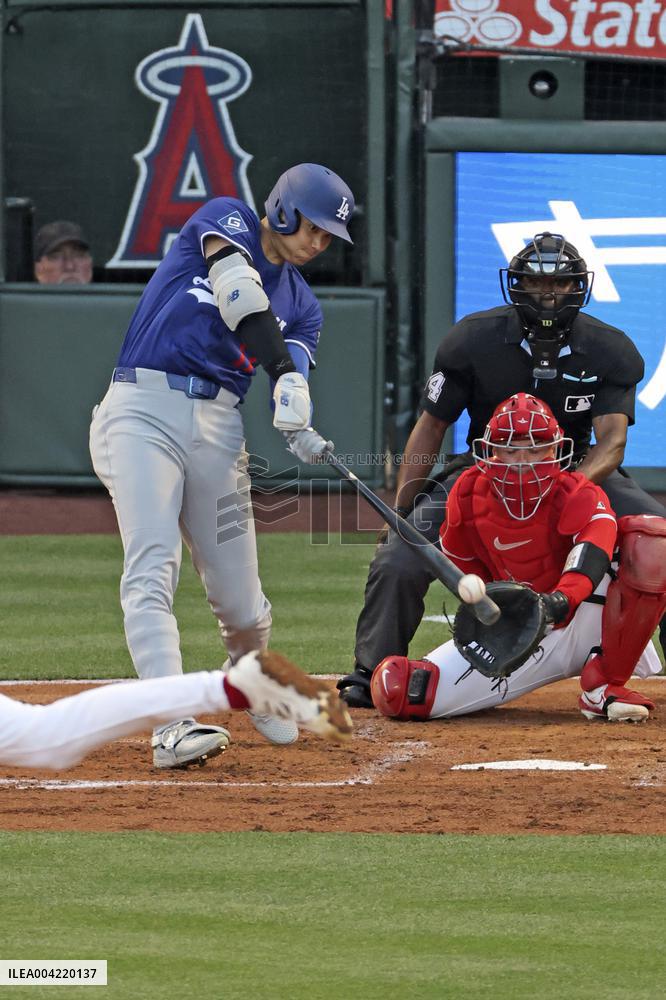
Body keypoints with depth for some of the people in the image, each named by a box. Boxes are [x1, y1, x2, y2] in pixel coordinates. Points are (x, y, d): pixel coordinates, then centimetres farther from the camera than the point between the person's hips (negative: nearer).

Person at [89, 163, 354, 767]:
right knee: (153, 568, -20)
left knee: (240, 595, 3)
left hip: (219, 427, 5)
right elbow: (238, 290, -15)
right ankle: (173, 724, -30)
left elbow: (291, 377, 1)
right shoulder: (226, 221, 5)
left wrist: (298, 430, -22)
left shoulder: (303, 305, 17)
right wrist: (282, 362, -27)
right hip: (143, 411, -5)